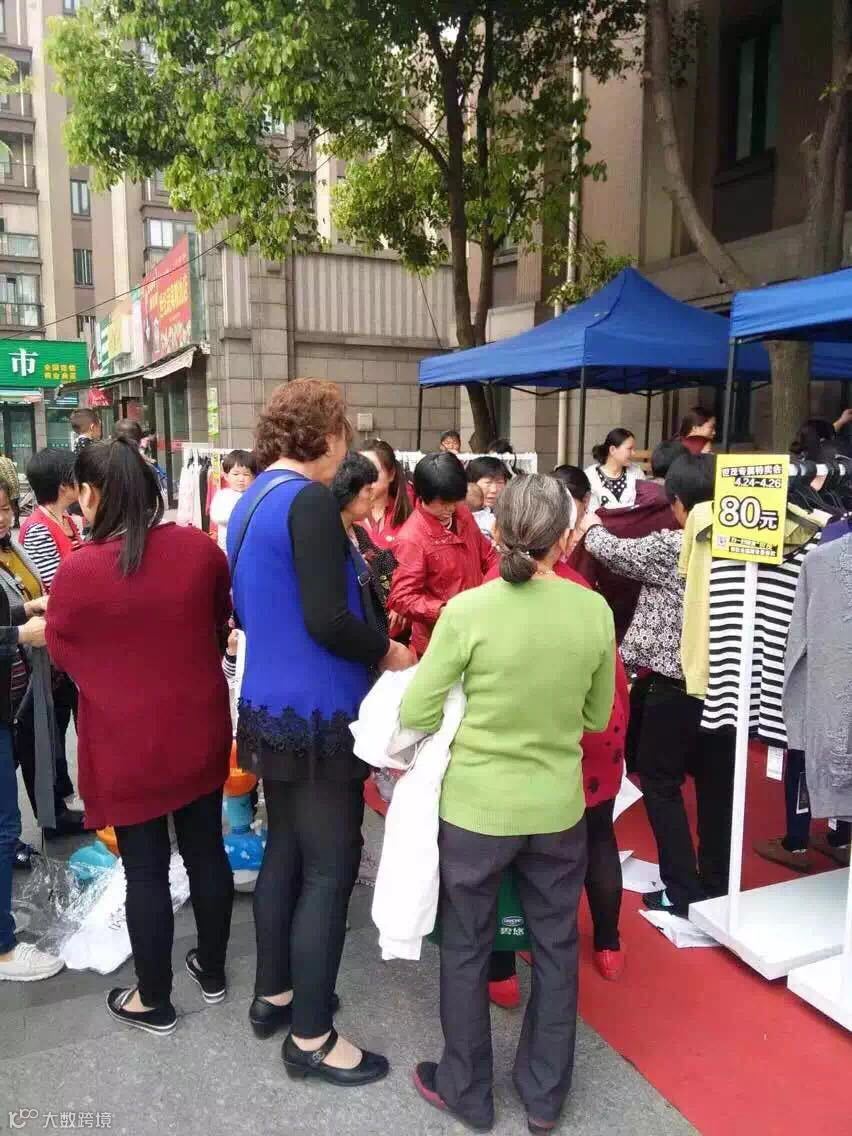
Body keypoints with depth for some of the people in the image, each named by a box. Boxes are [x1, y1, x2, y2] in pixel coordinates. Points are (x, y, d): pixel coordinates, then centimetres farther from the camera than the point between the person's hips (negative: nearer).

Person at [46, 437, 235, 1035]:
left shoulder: (78, 570, -20)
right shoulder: (202, 549, -10)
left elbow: (61, 652, -1)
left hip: (127, 743, -3)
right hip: (200, 730, 4)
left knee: (145, 870, 11)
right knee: (207, 851, 18)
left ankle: (154, 1001, 29)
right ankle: (213, 970, 37)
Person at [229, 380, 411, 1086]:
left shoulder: (252, 501, 10)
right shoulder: (309, 501, -20)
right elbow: (327, 620, -25)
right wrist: (388, 650, -9)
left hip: (272, 706, 9)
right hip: (317, 714, -9)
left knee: (284, 851, 20)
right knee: (329, 870, 2)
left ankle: (272, 996, 35)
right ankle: (310, 1037, 16)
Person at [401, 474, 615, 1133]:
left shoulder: (468, 610, -18)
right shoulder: (595, 611, -10)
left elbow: (415, 714, -12)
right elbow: (596, 718, 3)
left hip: (475, 807, -2)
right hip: (558, 808, 3)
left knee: (466, 949, 18)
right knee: (555, 948, 20)